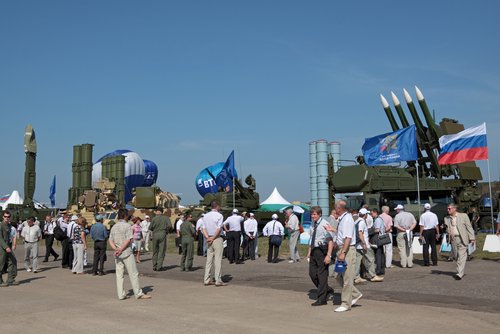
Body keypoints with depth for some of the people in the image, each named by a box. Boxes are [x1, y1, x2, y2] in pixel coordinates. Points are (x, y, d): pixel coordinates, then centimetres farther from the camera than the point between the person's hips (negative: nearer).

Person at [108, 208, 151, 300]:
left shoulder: (114, 227, 11)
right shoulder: (127, 226, -8)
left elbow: (110, 241, 6)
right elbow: (128, 240, -16)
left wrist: (116, 249, -5)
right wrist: (121, 250, -13)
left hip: (117, 254, 6)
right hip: (127, 252, -6)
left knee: (119, 274, 8)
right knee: (133, 274, 0)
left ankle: (121, 295, 10)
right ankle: (138, 293, 4)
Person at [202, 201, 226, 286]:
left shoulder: (206, 216, 11)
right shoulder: (219, 216, -8)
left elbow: (203, 229, 5)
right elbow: (219, 229, -15)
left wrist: (208, 238, -5)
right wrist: (213, 238, -10)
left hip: (209, 239, 6)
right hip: (217, 239, -6)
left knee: (209, 260, 9)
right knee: (218, 260, -3)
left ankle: (207, 280, 9)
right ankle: (218, 280, -3)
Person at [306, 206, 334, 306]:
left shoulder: (325, 224, -13)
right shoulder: (313, 225, 11)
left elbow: (330, 241, -16)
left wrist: (328, 255, -22)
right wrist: (309, 252, 18)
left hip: (322, 250, -8)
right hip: (314, 251, 8)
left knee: (322, 275, -1)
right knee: (312, 274, 10)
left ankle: (322, 299, 9)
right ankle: (327, 290, 30)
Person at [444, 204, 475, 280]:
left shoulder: (463, 216, 2)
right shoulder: (446, 218, 11)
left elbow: (469, 227, 1)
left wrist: (472, 238, -5)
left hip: (462, 239, -4)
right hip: (453, 240, 4)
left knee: (461, 256, -9)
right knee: (456, 257, 9)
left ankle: (460, 274, -11)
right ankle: (462, 271, 29)